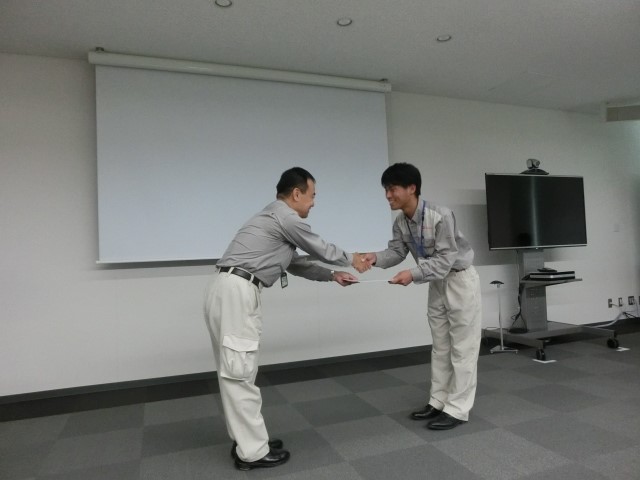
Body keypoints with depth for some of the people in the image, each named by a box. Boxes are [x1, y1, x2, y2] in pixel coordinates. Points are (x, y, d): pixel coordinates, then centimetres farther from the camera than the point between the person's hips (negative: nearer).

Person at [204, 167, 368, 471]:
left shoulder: (276, 218, 24)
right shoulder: (287, 217, -6)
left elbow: (295, 263, 30)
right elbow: (321, 249, 5)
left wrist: (332, 275, 32)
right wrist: (351, 260, 23)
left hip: (231, 292, 11)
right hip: (235, 293, -11)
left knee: (236, 370, 14)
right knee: (239, 371, -3)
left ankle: (247, 440, 26)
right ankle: (252, 452, 8)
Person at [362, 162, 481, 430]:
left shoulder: (441, 216, -29)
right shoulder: (400, 223, -6)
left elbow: (445, 260, -30)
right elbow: (397, 251, -9)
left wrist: (413, 274, -40)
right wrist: (376, 258, -29)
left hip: (460, 280, -7)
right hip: (437, 283, 8)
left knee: (462, 346, 1)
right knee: (440, 345, 14)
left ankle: (457, 409, 9)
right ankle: (438, 402, 25)